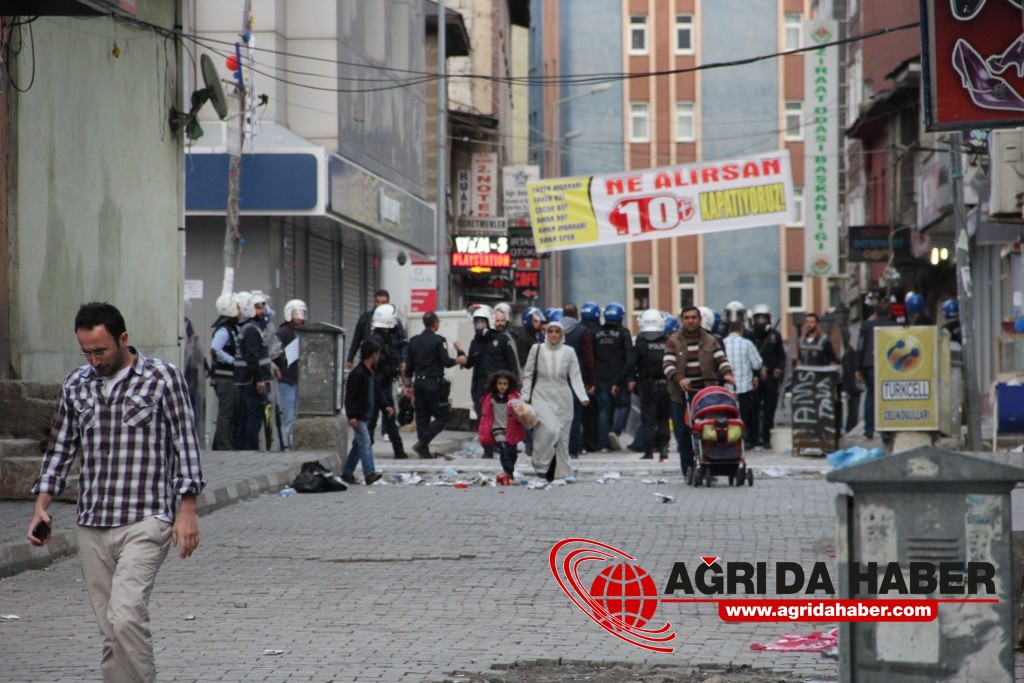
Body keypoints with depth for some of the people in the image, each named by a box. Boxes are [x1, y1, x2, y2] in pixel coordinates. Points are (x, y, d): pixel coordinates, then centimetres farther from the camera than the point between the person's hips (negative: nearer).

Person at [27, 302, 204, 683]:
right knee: (110, 629, 6)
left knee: (125, 615, -20)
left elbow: (186, 446, -2)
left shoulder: (162, 379, -2)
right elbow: (60, 450, 17)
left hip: (145, 521, -5)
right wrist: (41, 505, 6)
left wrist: (186, 511, -7)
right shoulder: (75, 387, 11)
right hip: (92, 526, 5)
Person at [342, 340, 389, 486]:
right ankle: (369, 473, -22)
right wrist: (351, 416, -22)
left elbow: (379, 392, 19)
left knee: (358, 444, 14)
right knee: (365, 443, -16)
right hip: (359, 417, -9)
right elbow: (350, 396, -17)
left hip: (368, 416, 9)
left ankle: (347, 472, 22)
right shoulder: (357, 373, -16)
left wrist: (386, 405, 3)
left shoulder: (374, 373, 12)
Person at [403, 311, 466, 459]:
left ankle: (424, 452, 7)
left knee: (422, 417, 9)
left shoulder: (413, 341, 10)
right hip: (434, 383, -6)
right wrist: (458, 359, 5)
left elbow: (408, 366, 12)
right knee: (441, 417, 1)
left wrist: (408, 385, 19)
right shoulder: (438, 341, -9)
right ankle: (422, 443, -15)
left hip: (418, 382, 6)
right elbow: (446, 362, -14)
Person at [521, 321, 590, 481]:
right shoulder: (537, 350, 1)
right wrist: (525, 396, 2)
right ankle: (541, 466, -7)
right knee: (549, 429, -21)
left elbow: (576, 377, 2)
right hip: (542, 396, -2)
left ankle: (561, 472, 11)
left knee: (562, 437, 3)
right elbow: (528, 375, 8)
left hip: (562, 399, 2)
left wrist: (583, 396, -10)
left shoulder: (569, 352, 2)